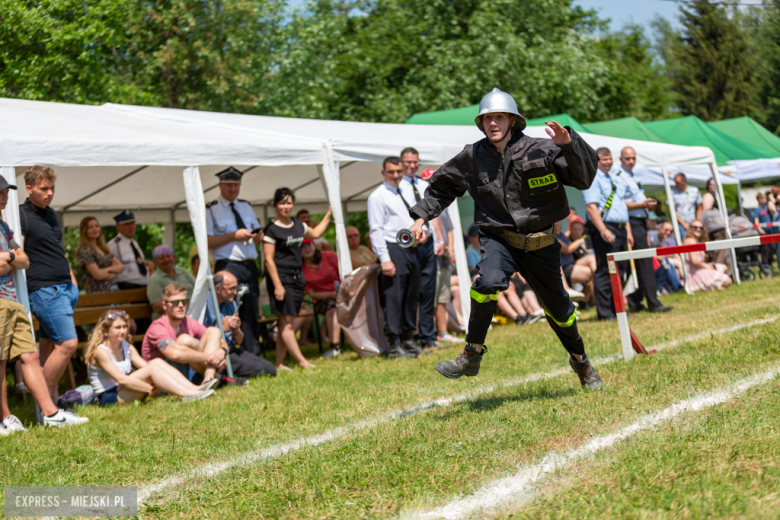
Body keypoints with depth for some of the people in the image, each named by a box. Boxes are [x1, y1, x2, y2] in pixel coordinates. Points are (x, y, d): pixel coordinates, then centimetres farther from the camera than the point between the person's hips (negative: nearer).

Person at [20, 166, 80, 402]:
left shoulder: (52, 214, 17)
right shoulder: (20, 216, -9)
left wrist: (73, 282, 21)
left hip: (64, 287, 8)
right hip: (44, 289, -8)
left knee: (49, 345, 10)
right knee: (68, 342, -14)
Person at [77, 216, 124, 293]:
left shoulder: (104, 249, 15)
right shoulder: (84, 251, -7)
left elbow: (121, 267, 9)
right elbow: (98, 275, -13)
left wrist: (108, 269, -10)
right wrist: (114, 270, 3)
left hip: (112, 289, 6)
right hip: (96, 292, -6)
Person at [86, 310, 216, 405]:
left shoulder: (126, 346, 12)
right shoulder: (100, 351, -15)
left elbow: (145, 365, 3)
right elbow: (121, 379, -23)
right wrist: (151, 389, -25)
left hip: (124, 391, 8)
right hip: (109, 398, -8)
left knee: (157, 362, -13)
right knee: (152, 368, -26)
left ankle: (194, 389, -24)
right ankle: (187, 395, -35)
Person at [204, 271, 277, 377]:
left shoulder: (231, 304, 15)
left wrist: (235, 331, -6)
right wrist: (221, 329, -20)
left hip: (232, 349, 9)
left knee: (270, 369, -4)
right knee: (258, 369, -20)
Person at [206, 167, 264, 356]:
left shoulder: (246, 207, 19)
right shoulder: (211, 210, -1)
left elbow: (260, 237, 22)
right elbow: (207, 242, -11)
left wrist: (256, 236, -2)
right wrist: (234, 236, -17)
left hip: (250, 267, 6)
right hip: (228, 267, -6)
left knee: (252, 313, 8)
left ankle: (253, 356, 14)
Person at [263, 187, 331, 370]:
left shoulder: (298, 225, 13)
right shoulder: (272, 229, -8)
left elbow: (315, 233, 34)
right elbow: (269, 260, -11)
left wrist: (329, 215, 28)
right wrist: (277, 285, -17)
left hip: (296, 278, 7)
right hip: (281, 278, -7)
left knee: (288, 323, 5)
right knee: (286, 322, -9)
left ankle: (279, 363, 8)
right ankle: (301, 361, -10)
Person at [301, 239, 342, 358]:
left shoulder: (329, 256, 0)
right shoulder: (301, 269, -2)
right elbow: (312, 294, -4)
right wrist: (332, 294, -18)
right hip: (322, 299, -2)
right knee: (332, 307, -36)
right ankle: (334, 346, -36)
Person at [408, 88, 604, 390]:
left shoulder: (541, 151, -9)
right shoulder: (472, 157, -2)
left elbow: (584, 177, -16)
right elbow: (443, 186, 14)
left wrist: (568, 144, -32)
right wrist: (422, 216, 5)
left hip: (539, 243, 0)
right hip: (498, 238, 0)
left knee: (557, 307, 10)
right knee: (489, 282, -32)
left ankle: (580, 361, 39)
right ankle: (472, 356, -16)